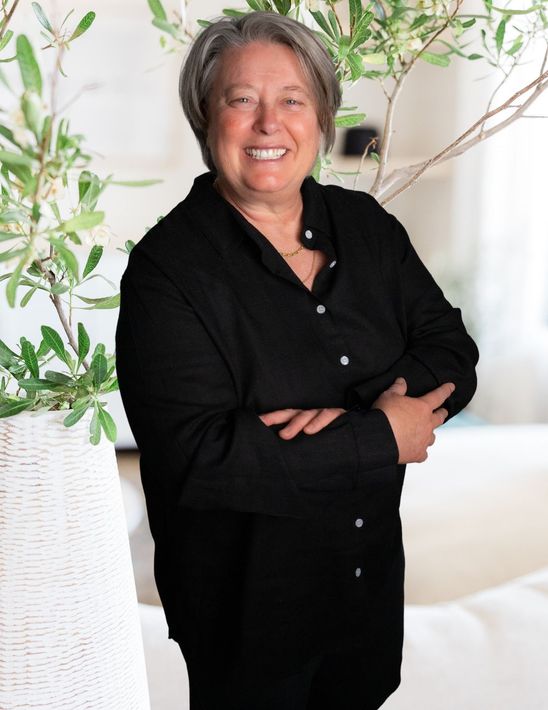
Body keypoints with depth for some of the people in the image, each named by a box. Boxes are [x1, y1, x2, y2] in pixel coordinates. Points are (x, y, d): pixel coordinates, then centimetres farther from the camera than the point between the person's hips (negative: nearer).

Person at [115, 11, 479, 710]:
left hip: (373, 574, 5)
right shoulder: (169, 267, -19)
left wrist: (365, 410, -23)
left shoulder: (365, 225, -1)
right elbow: (200, 455, -28)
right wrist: (380, 439, -23)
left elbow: (453, 352, -2)